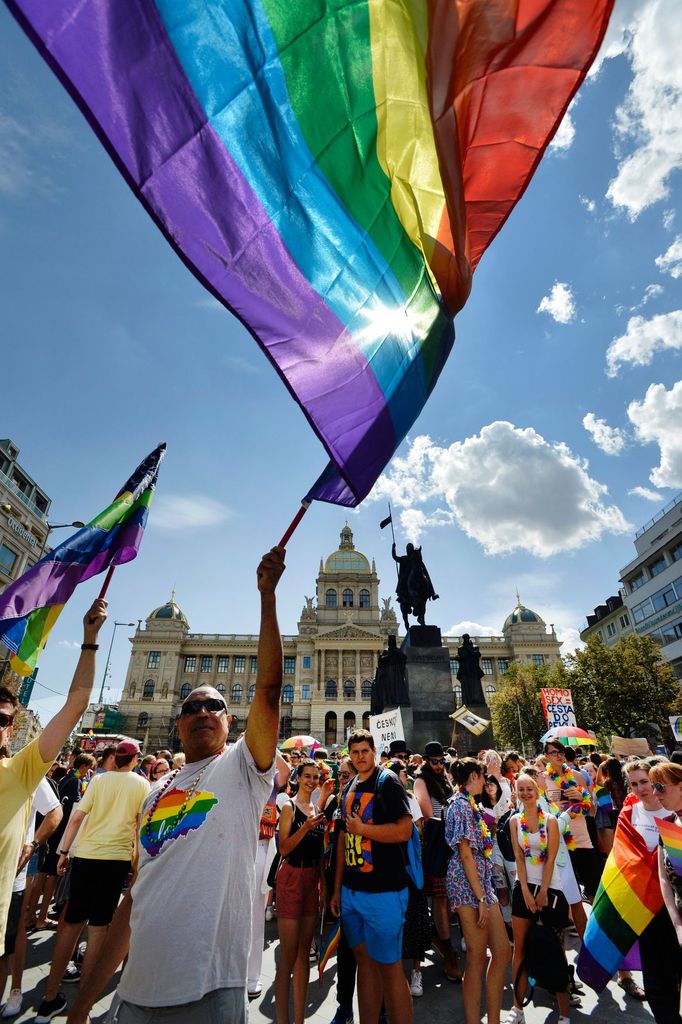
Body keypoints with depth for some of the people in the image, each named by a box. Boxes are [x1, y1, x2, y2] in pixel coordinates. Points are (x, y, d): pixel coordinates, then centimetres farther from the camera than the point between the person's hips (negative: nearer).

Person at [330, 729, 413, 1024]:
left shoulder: (387, 782, -12)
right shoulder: (349, 789, 10)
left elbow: (404, 831, -20)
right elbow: (345, 840, 15)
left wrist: (362, 828, -15)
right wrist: (337, 888, 13)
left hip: (383, 891, -7)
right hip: (351, 890, 7)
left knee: (389, 967, 3)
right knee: (364, 961, 16)